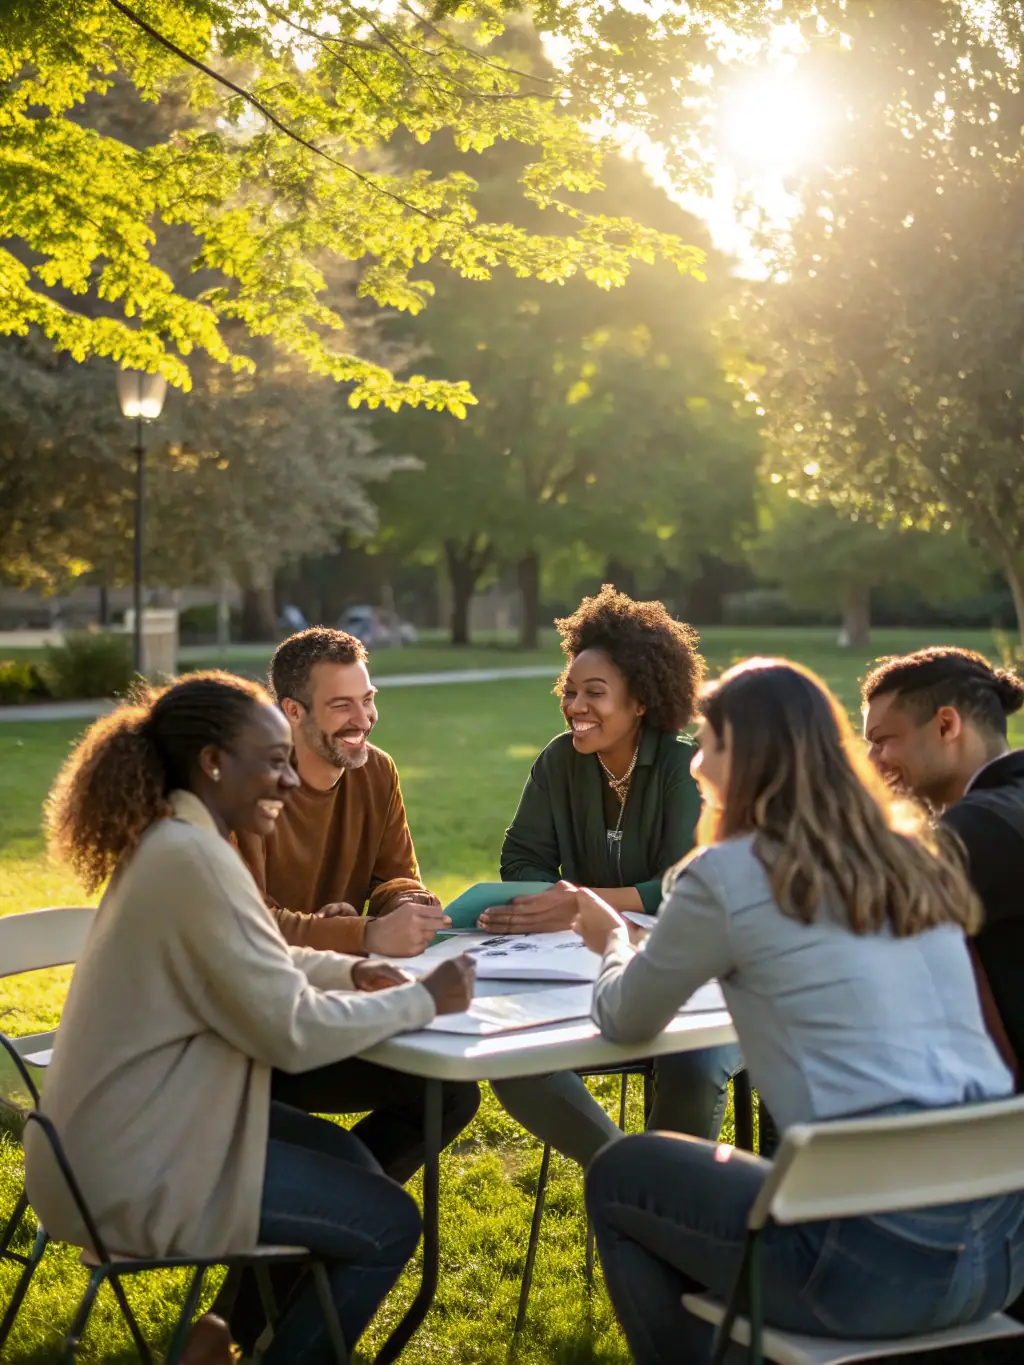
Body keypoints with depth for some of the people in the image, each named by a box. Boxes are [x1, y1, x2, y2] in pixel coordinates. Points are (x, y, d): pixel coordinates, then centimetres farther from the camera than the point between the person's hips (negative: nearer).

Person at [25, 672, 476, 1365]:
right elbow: (293, 1032, -22)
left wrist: (347, 970, 4)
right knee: (389, 1224, 0)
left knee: (346, 1156, 21)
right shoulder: (196, 860, -24)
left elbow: (253, 965, 20)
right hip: (136, 1173, -10)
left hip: (127, 1132, 10)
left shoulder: (171, 842, 8)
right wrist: (423, 1000, -12)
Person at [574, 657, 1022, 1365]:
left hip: (879, 1258, -7)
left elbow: (625, 1022, 11)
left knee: (619, 1177, 18)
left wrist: (611, 938, 33)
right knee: (757, 1178, 33)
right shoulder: (914, 861, 13)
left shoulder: (726, 876, -4)